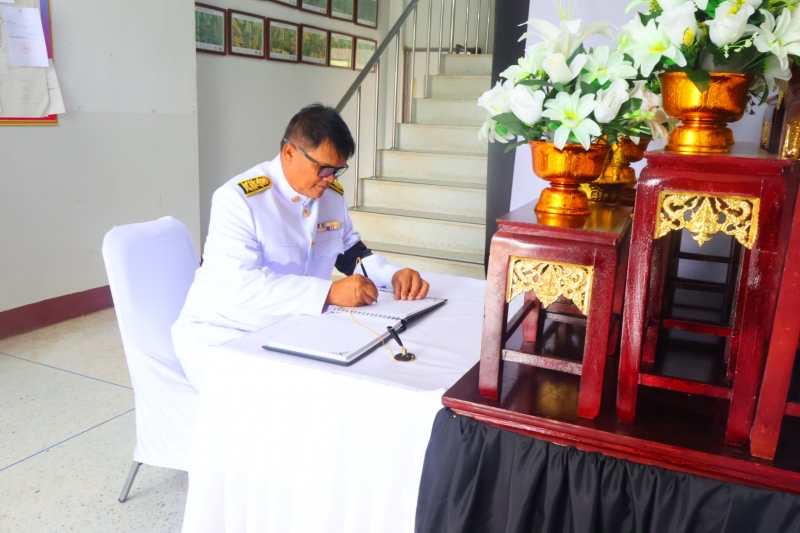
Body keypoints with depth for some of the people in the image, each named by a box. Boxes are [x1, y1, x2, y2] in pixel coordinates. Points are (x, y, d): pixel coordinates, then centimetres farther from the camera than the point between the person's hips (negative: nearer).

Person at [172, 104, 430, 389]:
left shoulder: (332, 194, 3)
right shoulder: (238, 199, -19)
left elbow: (351, 252, 15)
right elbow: (240, 285, -30)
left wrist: (394, 275, -6)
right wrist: (330, 293, -37)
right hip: (222, 334, -6)